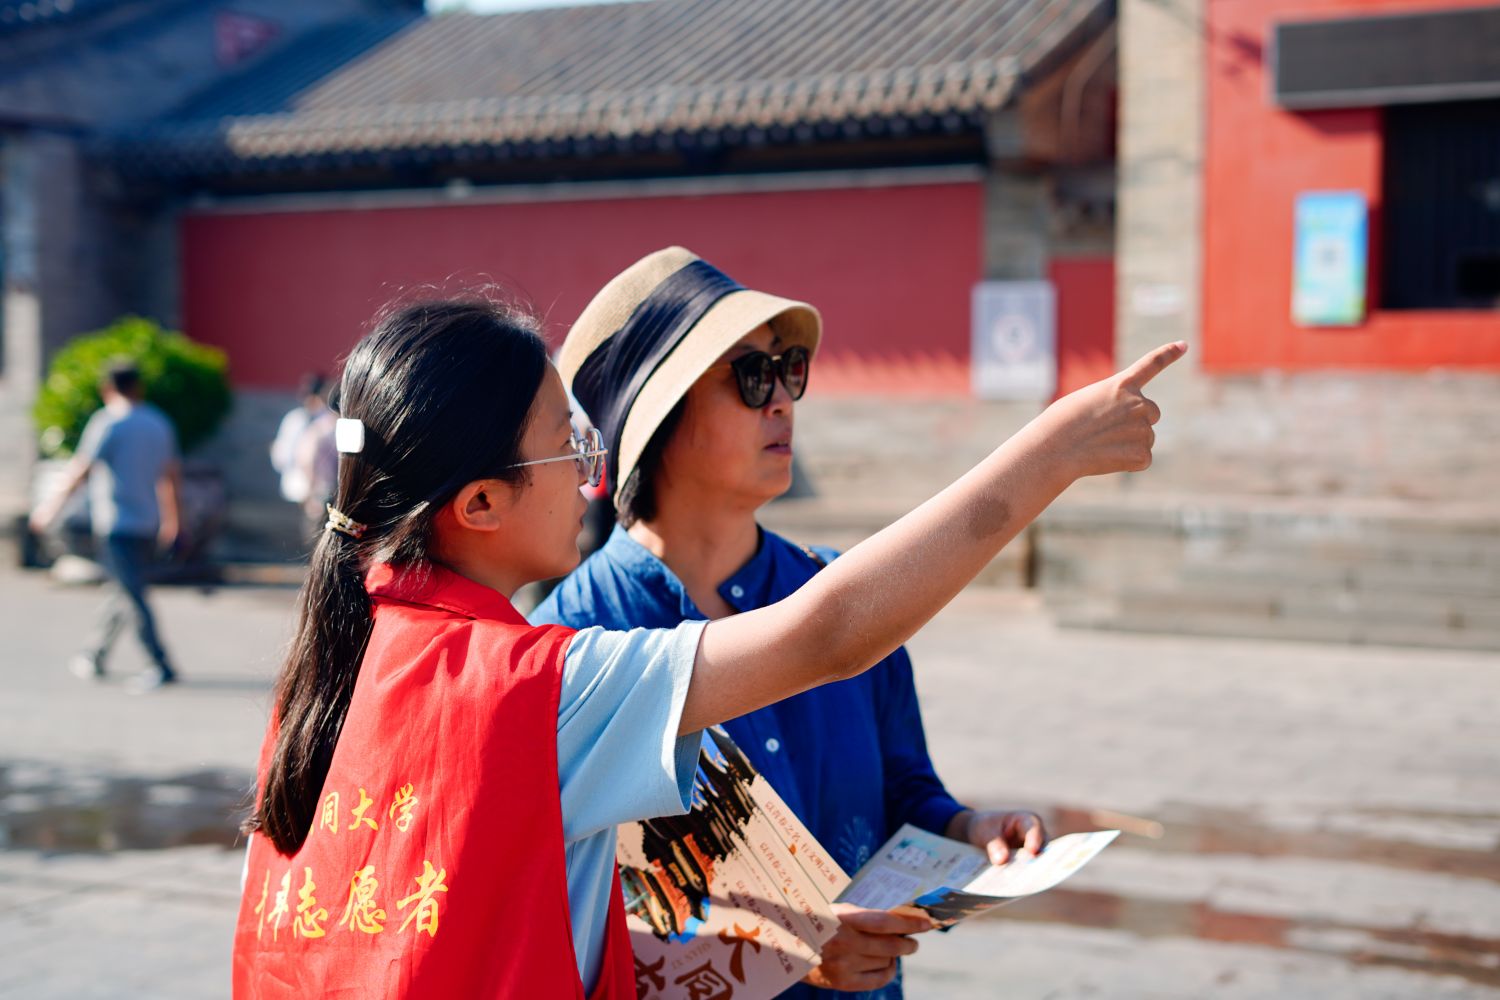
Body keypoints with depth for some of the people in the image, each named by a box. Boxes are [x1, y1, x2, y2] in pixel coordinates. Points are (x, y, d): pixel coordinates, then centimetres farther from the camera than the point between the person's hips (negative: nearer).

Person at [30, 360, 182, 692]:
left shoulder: (107, 422, -8)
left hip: (115, 525, -7)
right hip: (147, 525, 7)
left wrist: (52, 506, -3)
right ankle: (95, 657, 27)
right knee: (124, 593, 16)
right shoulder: (159, 423, 11)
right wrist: (170, 520, 26)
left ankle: (161, 667, -12)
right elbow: (171, 475, 16)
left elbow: (80, 469, -11)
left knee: (132, 597, -7)